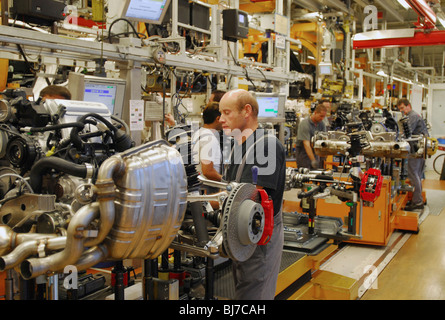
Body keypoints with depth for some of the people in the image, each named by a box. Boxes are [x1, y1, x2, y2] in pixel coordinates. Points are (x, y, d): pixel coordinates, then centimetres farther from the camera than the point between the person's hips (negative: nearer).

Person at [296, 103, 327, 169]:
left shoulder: (321, 124, 2)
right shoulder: (304, 124, -19)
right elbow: (306, 144, -26)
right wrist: (313, 160, -34)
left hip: (315, 152, 6)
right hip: (304, 153, -6)